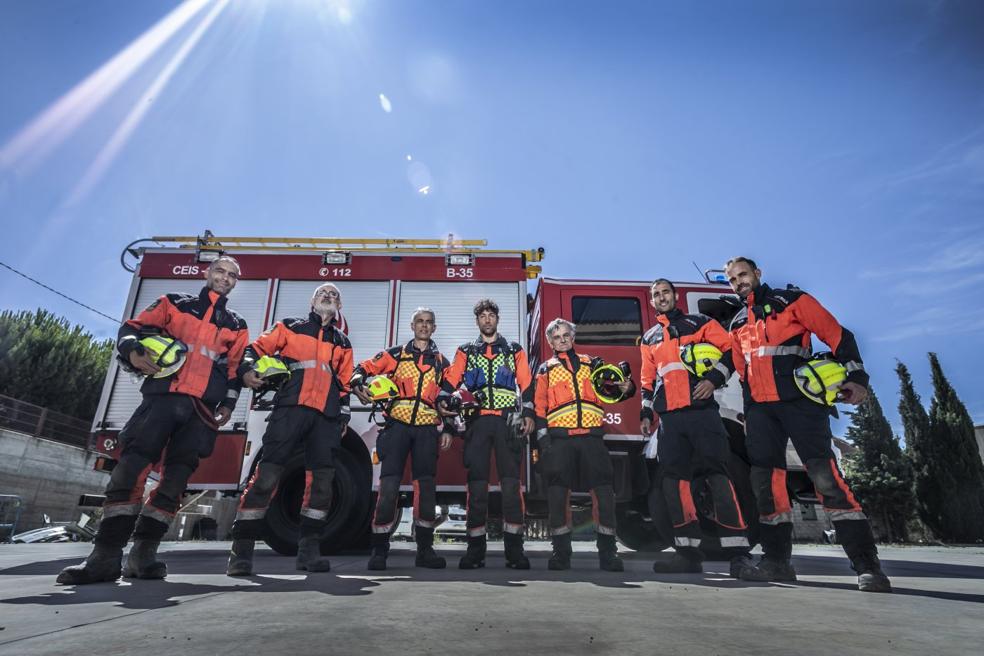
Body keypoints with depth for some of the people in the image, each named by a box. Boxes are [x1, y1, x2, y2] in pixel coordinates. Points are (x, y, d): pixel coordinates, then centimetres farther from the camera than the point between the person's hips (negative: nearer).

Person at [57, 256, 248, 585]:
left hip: (202, 409, 2)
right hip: (163, 396, -1)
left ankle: (142, 553, 4)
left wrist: (228, 404, 4)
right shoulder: (174, 303, 17)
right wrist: (134, 352, -11)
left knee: (176, 477, -3)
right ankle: (106, 555, -10)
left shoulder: (236, 326, 20)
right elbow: (132, 328, 11)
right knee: (132, 465, -14)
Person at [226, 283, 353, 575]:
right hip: (291, 408, -3)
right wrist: (247, 370, -11)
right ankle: (241, 550, -2)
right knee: (267, 474, -11)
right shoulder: (290, 326, 15)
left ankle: (308, 548, 9)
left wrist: (344, 417, 14)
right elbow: (257, 348, 9)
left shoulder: (342, 342, 23)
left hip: (326, 416, 4)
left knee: (322, 480, 0)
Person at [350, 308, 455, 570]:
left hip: (427, 430, 2)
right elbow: (364, 368, 8)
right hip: (397, 425, -1)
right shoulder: (395, 354, 11)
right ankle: (379, 549, 3)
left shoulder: (441, 362, 15)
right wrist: (358, 386, -14)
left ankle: (425, 549, 11)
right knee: (389, 486, -8)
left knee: (426, 487, -1)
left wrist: (448, 430, 6)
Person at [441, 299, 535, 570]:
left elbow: (526, 384, 10)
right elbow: (451, 381, 6)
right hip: (477, 421, 1)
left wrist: (528, 414, -3)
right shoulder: (465, 351, 17)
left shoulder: (514, 350, 16)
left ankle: (514, 549, 0)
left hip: (508, 420, -1)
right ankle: (475, 549, 7)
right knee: (477, 484, 0)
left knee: (511, 483, -5)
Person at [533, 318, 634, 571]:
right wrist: (543, 438, -3)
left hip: (592, 437, 1)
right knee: (558, 494, -3)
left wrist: (627, 387, -12)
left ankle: (607, 550, 8)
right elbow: (539, 407, 8)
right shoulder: (545, 370, 14)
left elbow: (612, 388, 12)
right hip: (559, 439, -1)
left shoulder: (592, 364, 17)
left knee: (603, 492, -4)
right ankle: (561, 552, 9)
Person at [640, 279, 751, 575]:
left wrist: (714, 378, -12)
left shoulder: (699, 323, 11)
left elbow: (730, 350, 3)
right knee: (672, 478, -2)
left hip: (701, 411, -4)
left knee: (717, 473, -11)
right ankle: (688, 552, 3)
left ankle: (738, 553, -8)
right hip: (669, 418, 5)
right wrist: (646, 412, 15)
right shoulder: (649, 338, 23)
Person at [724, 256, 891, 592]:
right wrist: (749, 411, 20)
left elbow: (838, 335, 0)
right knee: (766, 481, 2)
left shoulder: (791, 300, 5)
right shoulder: (737, 326, 21)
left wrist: (856, 377, -10)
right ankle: (777, 559, 11)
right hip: (759, 408, 5)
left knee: (826, 476, -14)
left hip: (800, 401, -5)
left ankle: (867, 565, -7)